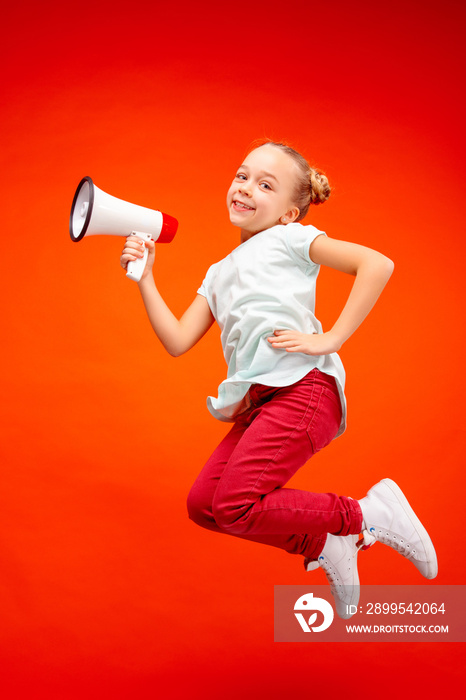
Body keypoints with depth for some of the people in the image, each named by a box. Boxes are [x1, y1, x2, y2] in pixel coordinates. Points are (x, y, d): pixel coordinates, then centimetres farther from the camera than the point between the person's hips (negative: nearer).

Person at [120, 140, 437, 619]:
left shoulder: (289, 238, 7)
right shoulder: (219, 274, 27)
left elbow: (378, 264, -7)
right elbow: (177, 342, 16)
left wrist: (329, 339, -12)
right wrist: (145, 279, 11)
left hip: (301, 388, -8)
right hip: (256, 403, 8)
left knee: (235, 505, -19)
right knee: (202, 505, 1)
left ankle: (365, 516, -4)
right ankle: (321, 545, 9)